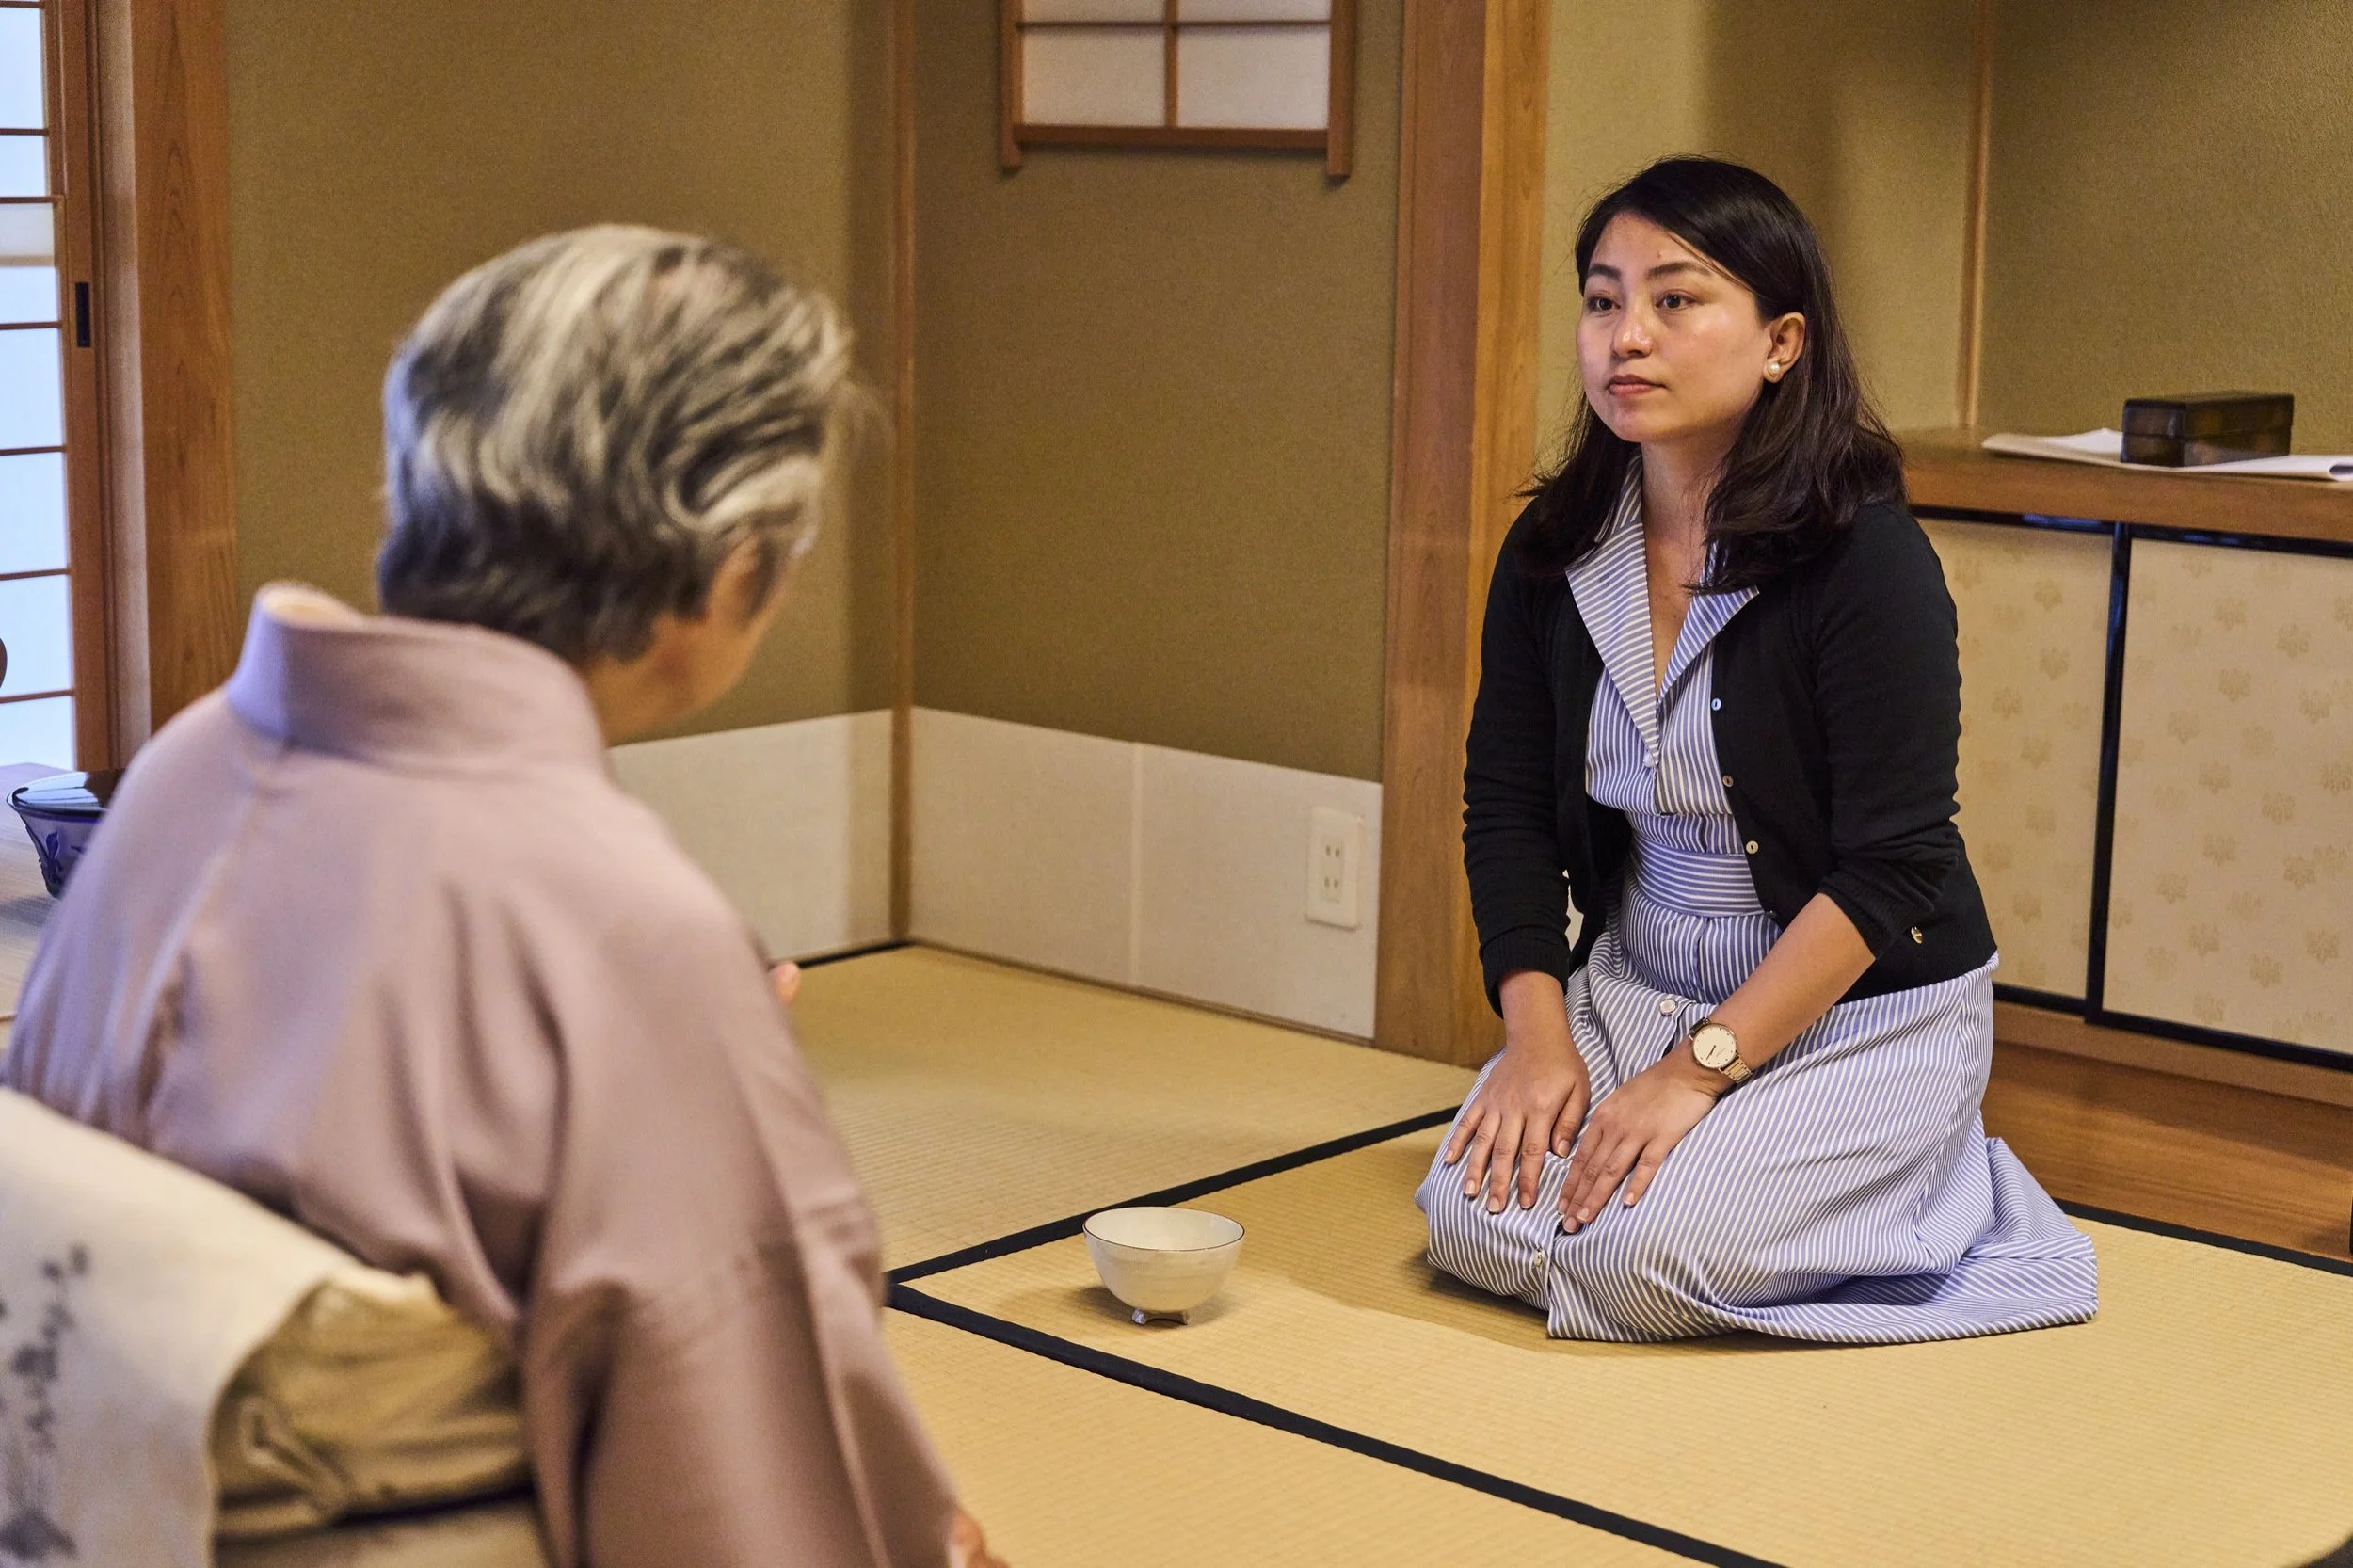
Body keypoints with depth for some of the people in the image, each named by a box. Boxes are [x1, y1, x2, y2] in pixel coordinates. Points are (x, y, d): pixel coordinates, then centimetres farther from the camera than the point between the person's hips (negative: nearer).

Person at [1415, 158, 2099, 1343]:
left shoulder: (1869, 562, -19)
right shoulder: (1554, 554, -1)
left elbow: (1888, 874, -20)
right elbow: (1506, 806, 3)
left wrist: (1697, 1070, -23)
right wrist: (1538, 1033, -10)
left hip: (1865, 1010, -5)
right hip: (1637, 980, 6)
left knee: (1635, 1258, -24)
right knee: (1475, 1223, -15)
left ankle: (1933, 1193, 4)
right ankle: (1725, 1161, 13)